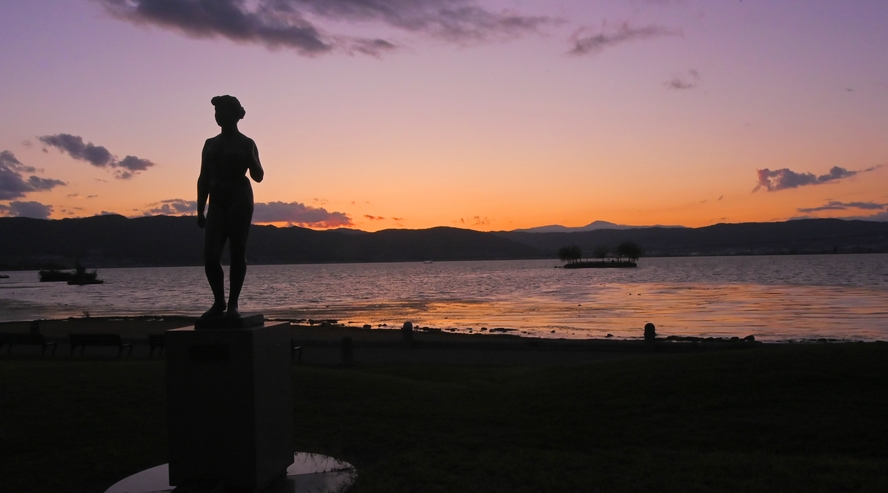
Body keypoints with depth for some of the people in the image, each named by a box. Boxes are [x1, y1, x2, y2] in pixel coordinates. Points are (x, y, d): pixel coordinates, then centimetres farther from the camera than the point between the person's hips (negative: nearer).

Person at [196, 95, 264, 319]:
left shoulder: (246, 144, 5)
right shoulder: (210, 144, 15)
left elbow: (258, 176, 2)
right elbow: (204, 178, 15)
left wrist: (249, 158, -18)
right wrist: (200, 210, 9)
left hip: (239, 200, -3)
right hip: (217, 203, 4)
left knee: (237, 253, -3)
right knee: (210, 256, -7)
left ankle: (233, 304, 3)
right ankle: (219, 302, 7)